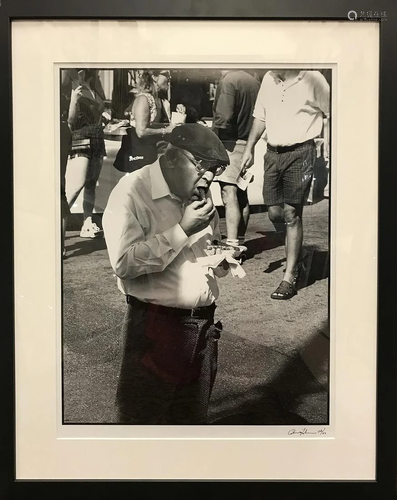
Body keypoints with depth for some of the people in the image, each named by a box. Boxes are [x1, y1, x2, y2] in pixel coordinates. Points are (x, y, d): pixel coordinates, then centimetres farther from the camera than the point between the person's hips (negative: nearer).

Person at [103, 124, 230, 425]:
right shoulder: (132, 192, -12)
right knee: (144, 415, 9)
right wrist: (183, 230, -22)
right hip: (156, 324, -6)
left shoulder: (199, 196, 10)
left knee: (193, 415, 20)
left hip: (204, 322, 7)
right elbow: (124, 263, -23)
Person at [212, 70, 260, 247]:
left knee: (230, 195, -11)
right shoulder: (253, 81, 13)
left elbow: (224, 118, -19)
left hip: (231, 143, -8)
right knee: (242, 195, 13)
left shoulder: (227, 81, -11)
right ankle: (240, 241, 22)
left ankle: (232, 244, -15)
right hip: (247, 143, 8)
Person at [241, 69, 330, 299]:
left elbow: (329, 115, -3)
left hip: (300, 153, -5)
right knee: (275, 213, 6)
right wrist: (250, 148, 11)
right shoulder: (268, 79, 8)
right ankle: (298, 254, 33)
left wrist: (328, 148, -11)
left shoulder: (312, 79, -8)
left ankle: (290, 276, 5)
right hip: (273, 153, 6)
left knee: (291, 214, -5)